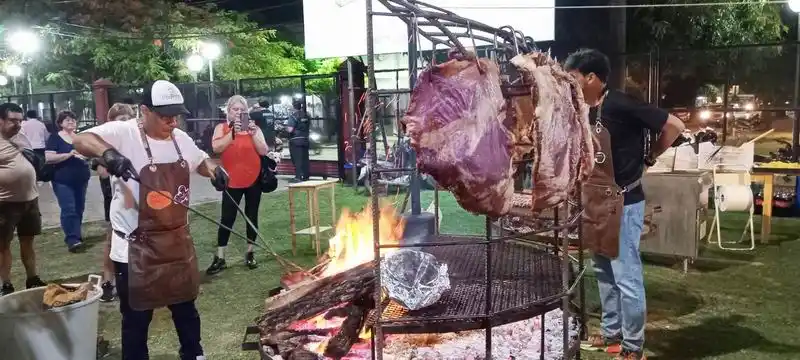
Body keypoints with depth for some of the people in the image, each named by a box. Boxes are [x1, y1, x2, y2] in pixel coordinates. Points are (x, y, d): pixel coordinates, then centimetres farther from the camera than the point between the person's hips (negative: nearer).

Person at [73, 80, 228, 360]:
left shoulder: (181, 139, 3)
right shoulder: (123, 133, -14)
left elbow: (200, 161, 21)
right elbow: (81, 139, -26)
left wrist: (214, 170, -2)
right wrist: (107, 152, -46)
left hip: (178, 240, 6)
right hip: (136, 247, -5)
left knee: (185, 306, 22)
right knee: (136, 316, 9)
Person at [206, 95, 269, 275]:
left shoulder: (254, 128, 5)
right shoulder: (221, 128, 1)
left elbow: (264, 151, -7)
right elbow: (216, 148, -17)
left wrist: (252, 133, -19)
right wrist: (233, 133, -28)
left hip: (253, 179, 2)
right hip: (232, 181, -2)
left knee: (252, 216, 9)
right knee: (227, 218, -4)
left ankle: (250, 253, 21)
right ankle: (220, 258, 3)